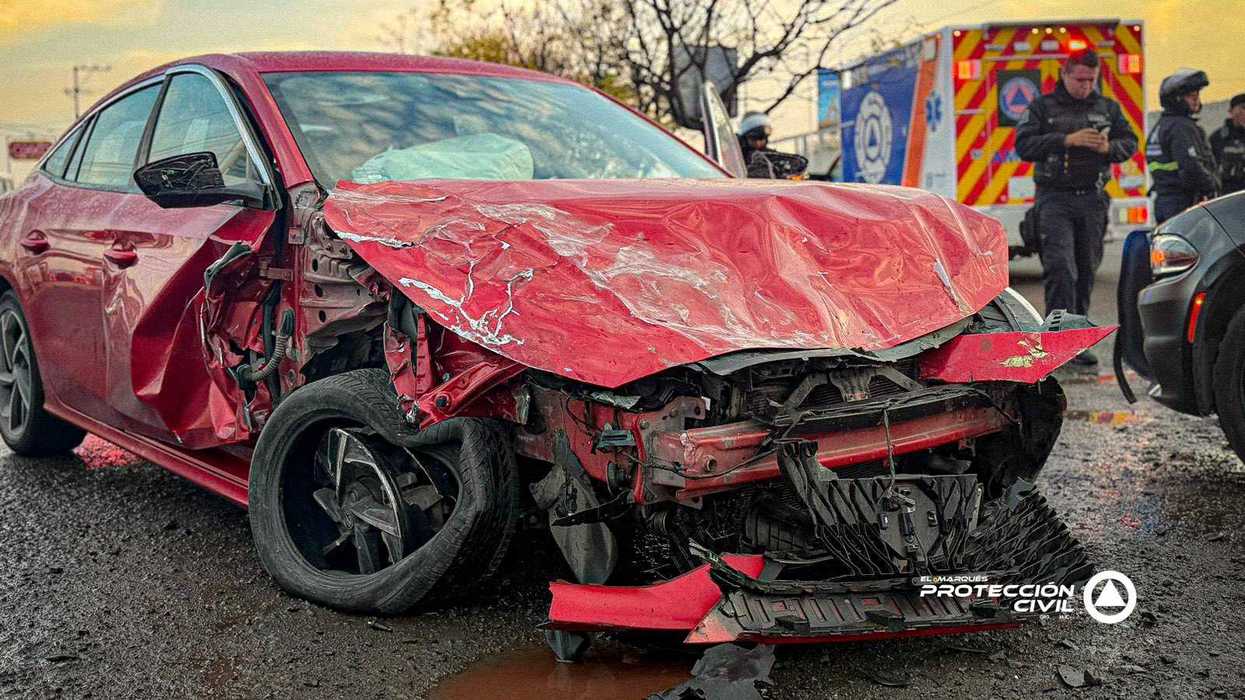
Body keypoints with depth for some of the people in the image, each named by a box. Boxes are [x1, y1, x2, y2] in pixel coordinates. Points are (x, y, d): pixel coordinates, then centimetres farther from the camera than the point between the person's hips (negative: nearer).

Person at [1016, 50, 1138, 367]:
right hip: (1054, 200, -4)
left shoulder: (1107, 108, 15)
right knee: (1060, 269, -16)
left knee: (1086, 272, 6)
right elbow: (1024, 145, -8)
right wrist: (1067, 140, -18)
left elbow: (1130, 142, 14)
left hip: (1093, 200, 4)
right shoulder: (1042, 107, 4)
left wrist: (1109, 147, -8)